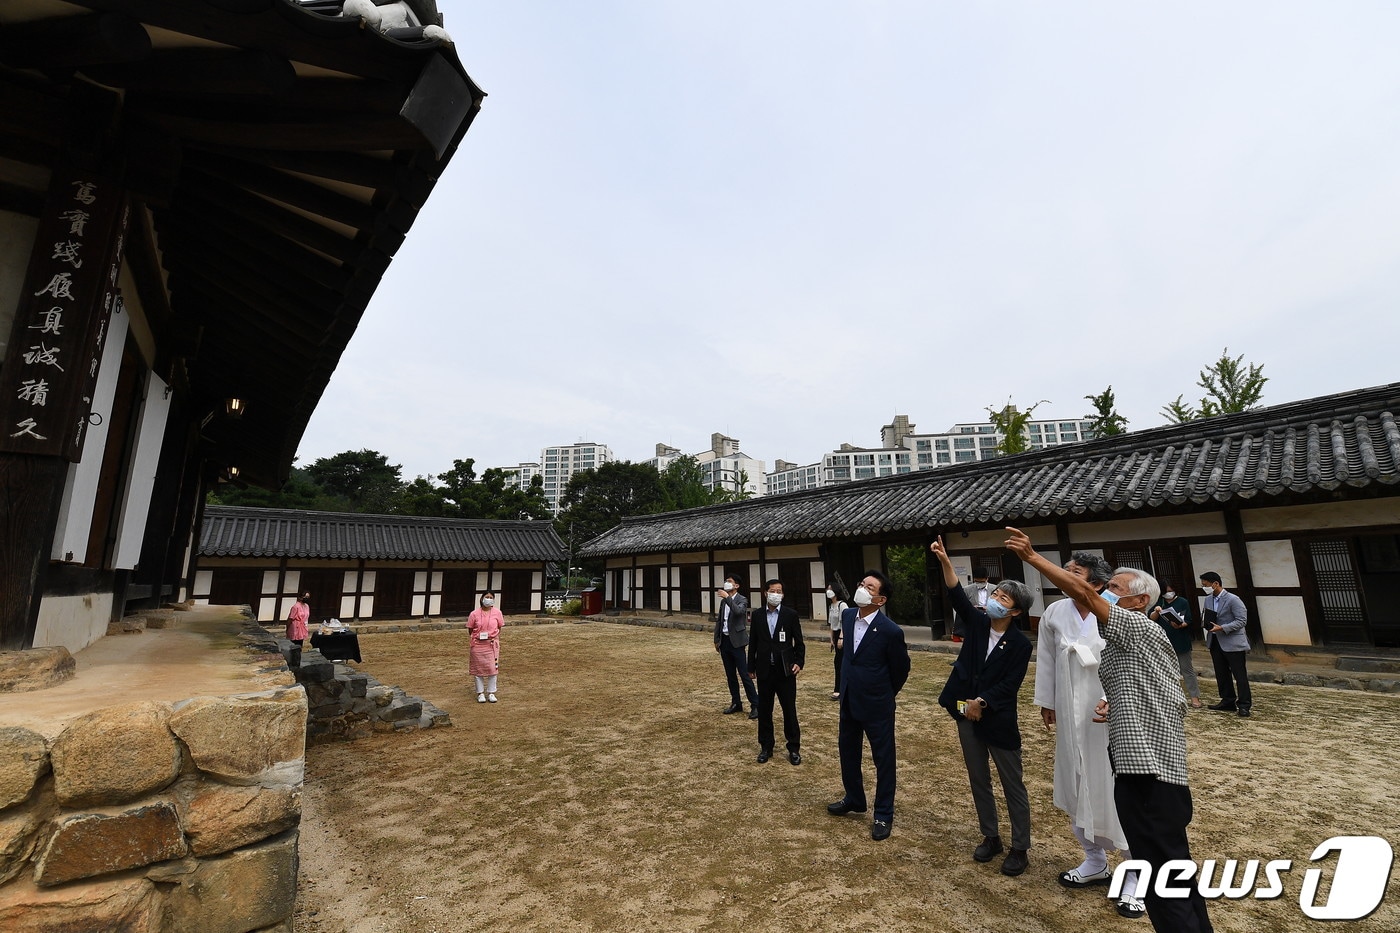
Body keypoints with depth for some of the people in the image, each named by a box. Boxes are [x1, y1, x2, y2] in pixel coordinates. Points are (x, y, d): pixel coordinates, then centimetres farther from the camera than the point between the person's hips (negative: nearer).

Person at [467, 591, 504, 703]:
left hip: (492, 644, 1)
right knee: (478, 668, 8)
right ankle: (480, 693, 22)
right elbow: (470, 629, 3)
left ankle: (491, 693, 17)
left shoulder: (497, 612, -3)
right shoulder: (474, 614, -7)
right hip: (478, 644, 0)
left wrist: (495, 638, -1)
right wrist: (478, 635, -6)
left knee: (493, 668, 3)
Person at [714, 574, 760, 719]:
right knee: (730, 675, 13)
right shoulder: (723, 601, 12)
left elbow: (738, 611, -30)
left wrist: (727, 597, -31)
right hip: (724, 641, 7)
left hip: (736, 641, -7)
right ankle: (736, 704, 24)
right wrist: (716, 639, 15)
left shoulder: (742, 600, -8)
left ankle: (755, 705, 2)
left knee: (744, 674, -6)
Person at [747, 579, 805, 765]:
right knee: (764, 710, 11)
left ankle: (794, 748, 22)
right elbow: (753, 643, 5)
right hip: (764, 670, 2)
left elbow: (799, 642, 0)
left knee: (789, 710, 6)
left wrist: (799, 662, -12)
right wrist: (751, 667, 7)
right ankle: (766, 747, 26)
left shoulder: (791, 614, -4)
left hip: (785, 670, -2)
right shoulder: (757, 615, 1)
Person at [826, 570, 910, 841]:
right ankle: (854, 800, 43)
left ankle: (883, 815, 29)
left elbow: (901, 668, -6)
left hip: (876, 706, -6)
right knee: (847, 751, 21)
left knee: (883, 759, 12)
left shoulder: (890, 631, -23)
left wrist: (885, 694, 8)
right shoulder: (847, 615, -5)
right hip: (849, 701, 7)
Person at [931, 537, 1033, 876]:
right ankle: (990, 837, 33)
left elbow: (1009, 684, -14)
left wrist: (982, 702, -19)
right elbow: (957, 595, -15)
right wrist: (945, 561, -27)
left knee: (1012, 785, 10)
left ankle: (1020, 848, 25)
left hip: (998, 718, -5)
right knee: (978, 779, 16)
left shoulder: (1020, 643, -12)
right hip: (967, 713, 5)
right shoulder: (977, 622, -2)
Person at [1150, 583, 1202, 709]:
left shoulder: (1183, 602, -3)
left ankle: (1195, 697, 7)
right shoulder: (1159, 603, 6)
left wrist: (1180, 625, -26)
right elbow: (1151, 618, -1)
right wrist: (1156, 611, -20)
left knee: (1187, 669, 2)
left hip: (1180, 642, -3)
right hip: (1164, 642, 3)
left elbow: (1188, 620, -7)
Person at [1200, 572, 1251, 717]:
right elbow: (1205, 617, 17)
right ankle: (1228, 701, 24)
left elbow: (1241, 620, -15)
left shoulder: (1233, 600, -14)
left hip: (1233, 643, -7)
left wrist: (1222, 628, -23)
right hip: (1215, 642, 7)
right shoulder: (1208, 599, 8)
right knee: (1221, 674, 13)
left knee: (1240, 674, 1)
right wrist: (1205, 622, -6)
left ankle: (1244, 705, 10)